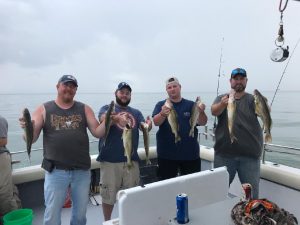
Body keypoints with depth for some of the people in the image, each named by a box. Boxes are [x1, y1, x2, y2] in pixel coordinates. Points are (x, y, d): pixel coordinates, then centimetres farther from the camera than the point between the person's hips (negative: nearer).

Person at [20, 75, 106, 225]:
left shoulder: (84, 109, 4)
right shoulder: (43, 109, 0)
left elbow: (97, 132, -1)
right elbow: (31, 139, -3)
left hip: (82, 170, 2)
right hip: (55, 171, -1)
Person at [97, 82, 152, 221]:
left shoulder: (136, 113, 13)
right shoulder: (107, 108, 3)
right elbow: (103, 120, -18)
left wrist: (148, 126, -26)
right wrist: (117, 118, -39)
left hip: (131, 159, 3)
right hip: (110, 160, -3)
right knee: (108, 195, 9)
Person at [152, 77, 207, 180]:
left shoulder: (190, 105, 5)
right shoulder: (161, 105, 3)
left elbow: (202, 122, -5)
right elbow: (156, 122, -14)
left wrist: (201, 112, -27)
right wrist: (162, 114, -36)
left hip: (190, 154, 2)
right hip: (166, 155, -1)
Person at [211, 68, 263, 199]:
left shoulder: (252, 99, 4)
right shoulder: (222, 98, 6)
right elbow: (214, 111, -16)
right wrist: (223, 104, -38)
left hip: (250, 155, 0)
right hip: (224, 154, 1)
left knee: (252, 192, 10)